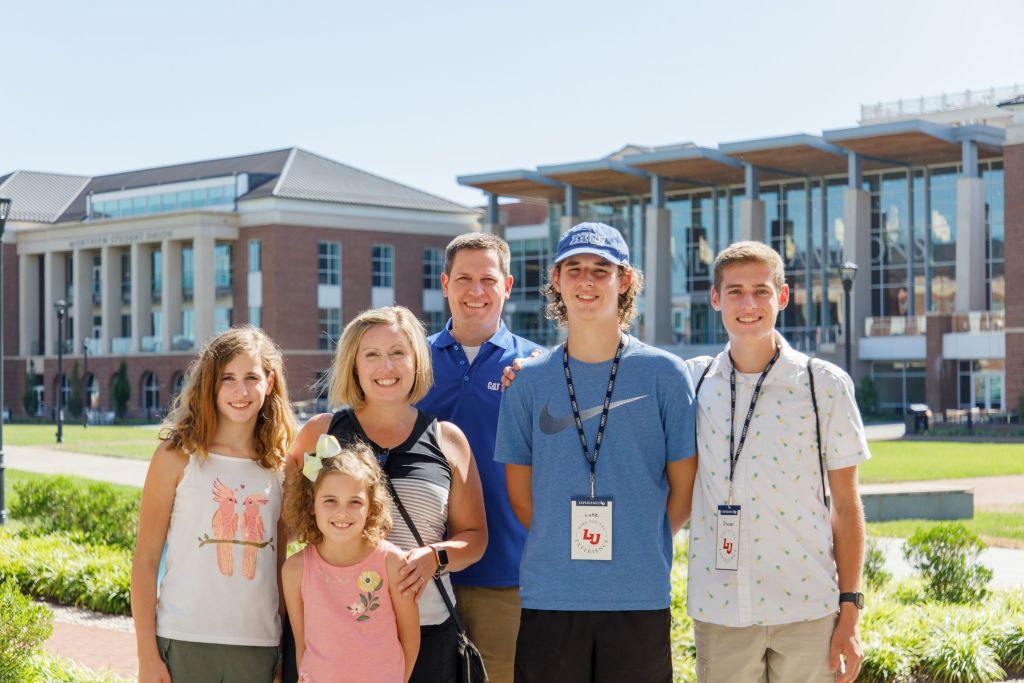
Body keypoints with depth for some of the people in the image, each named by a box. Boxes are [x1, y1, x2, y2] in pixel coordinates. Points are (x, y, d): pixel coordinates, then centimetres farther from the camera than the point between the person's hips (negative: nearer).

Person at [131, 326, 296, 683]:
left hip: (258, 648, 3)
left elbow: (279, 565, 13)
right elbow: (146, 559, -2)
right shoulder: (178, 456, -1)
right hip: (185, 644, -3)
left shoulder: (279, 465, 8)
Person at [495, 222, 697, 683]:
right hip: (548, 597, 1)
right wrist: (564, 546, 4)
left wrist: (642, 551, 3)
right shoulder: (529, 380, 5)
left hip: (640, 597, -1)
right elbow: (520, 492, 9)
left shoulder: (664, 374, 1)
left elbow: (685, 489, 4)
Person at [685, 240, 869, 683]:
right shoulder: (693, 382, 5)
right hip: (718, 609, 2)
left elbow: (846, 505, 3)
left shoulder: (825, 384, 0)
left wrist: (850, 609, 0)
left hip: (807, 608, -1)